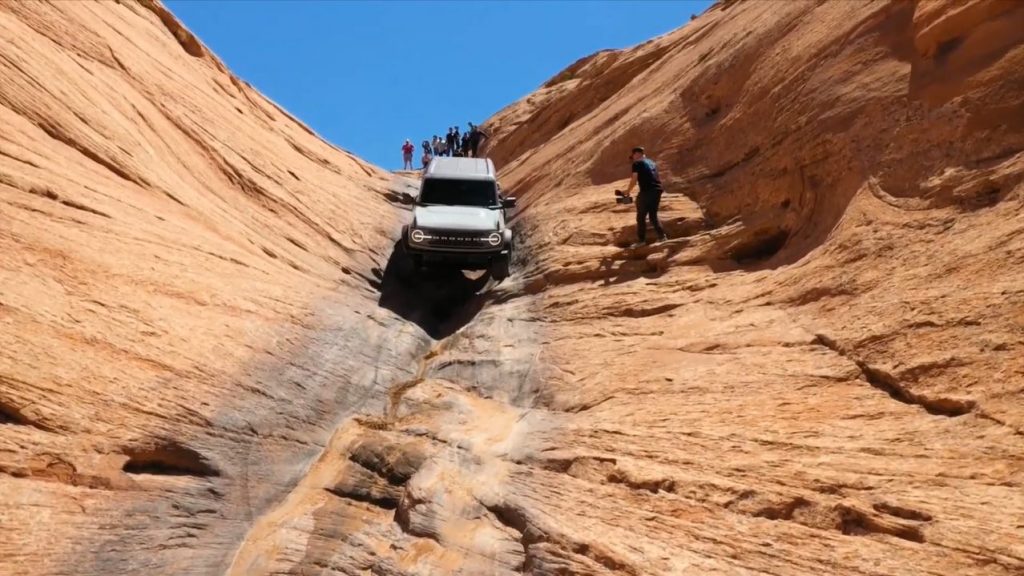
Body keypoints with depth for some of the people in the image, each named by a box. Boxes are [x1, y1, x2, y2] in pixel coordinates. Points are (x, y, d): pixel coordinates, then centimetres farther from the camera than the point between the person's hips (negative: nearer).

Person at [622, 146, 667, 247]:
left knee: (641, 217, 2)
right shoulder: (651, 162, 22)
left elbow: (634, 179, -5)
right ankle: (662, 236, 10)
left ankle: (641, 240, 2)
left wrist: (628, 191, 8)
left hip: (647, 191, -7)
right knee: (653, 215, 17)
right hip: (657, 190, 7)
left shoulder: (637, 164, -1)